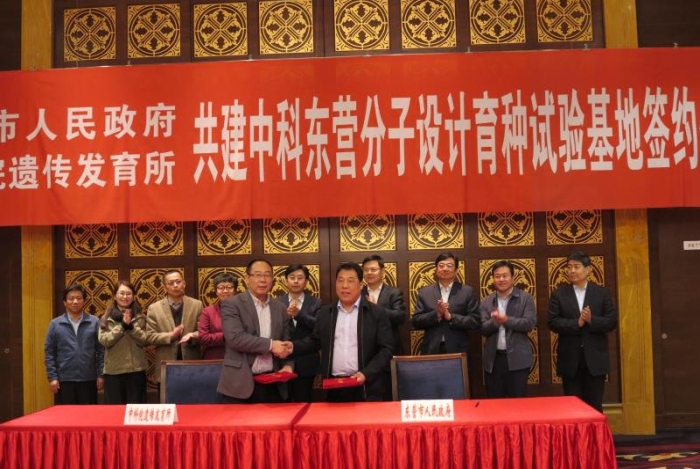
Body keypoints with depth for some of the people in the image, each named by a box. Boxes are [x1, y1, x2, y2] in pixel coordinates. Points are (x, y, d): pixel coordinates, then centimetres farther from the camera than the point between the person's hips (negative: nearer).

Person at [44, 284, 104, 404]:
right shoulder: (55, 324, 2)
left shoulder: (95, 322, 0)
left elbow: (101, 350, 1)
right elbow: (49, 352, 2)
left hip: (88, 379, 0)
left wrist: (100, 374, -2)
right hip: (64, 380, 0)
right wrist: (52, 377, -4)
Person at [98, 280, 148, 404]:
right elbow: (103, 340, -8)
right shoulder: (106, 318, 4)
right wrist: (122, 325, -15)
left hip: (136, 369, 0)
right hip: (113, 371, 0)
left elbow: (145, 341, -5)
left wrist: (131, 325, -16)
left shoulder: (140, 317, 5)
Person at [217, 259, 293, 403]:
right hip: (240, 383, -4)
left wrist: (288, 365, -4)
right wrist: (271, 344, -16)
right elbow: (235, 337, -18)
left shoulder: (280, 308, 11)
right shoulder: (231, 304, -4)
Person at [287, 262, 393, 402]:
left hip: (366, 388, -3)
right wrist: (293, 346, -3)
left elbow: (386, 349, -4)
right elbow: (315, 341, 15)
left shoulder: (377, 313, -1)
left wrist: (366, 374, -15)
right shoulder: (325, 313, 10)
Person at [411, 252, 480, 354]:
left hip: (457, 351, -1)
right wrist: (436, 314, -13)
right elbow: (415, 322, 2)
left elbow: (476, 322, -3)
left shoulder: (467, 292, 3)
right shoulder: (424, 292, 7)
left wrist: (450, 316, -14)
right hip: (431, 350, 1)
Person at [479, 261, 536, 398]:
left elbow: (530, 323, -9)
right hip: (493, 359, 3)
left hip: (517, 359, -3)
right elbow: (482, 328, 1)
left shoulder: (525, 298, 1)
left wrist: (506, 319, -19)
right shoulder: (486, 302, 9)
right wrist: (494, 321, -18)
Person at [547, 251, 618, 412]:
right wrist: (576, 323, -18)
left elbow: (612, 322, -1)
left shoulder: (602, 293, 4)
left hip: (595, 358, 0)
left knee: (594, 405, 7)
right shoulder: (559, 294, 3)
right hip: (570, 359, 0)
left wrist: (591, 320, -18)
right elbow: (552, 322, -6)